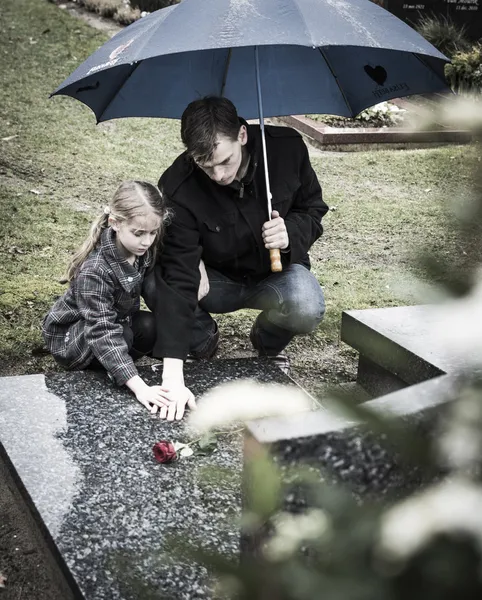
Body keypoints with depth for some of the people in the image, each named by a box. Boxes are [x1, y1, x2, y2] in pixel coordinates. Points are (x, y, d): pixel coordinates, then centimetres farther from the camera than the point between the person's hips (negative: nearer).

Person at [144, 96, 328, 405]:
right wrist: (173, 373, -42)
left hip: (277, 269, 1)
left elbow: (313, 209, -2)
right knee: (155, 284, -31)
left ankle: (268, 343, 6)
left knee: (307, 308, -34)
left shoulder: (287, 147, -21)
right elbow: (178, 278, -33)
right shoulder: (178, 189, -28)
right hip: (215, 278, 0)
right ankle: (203, 339, 4)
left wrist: (292, 233, -28)